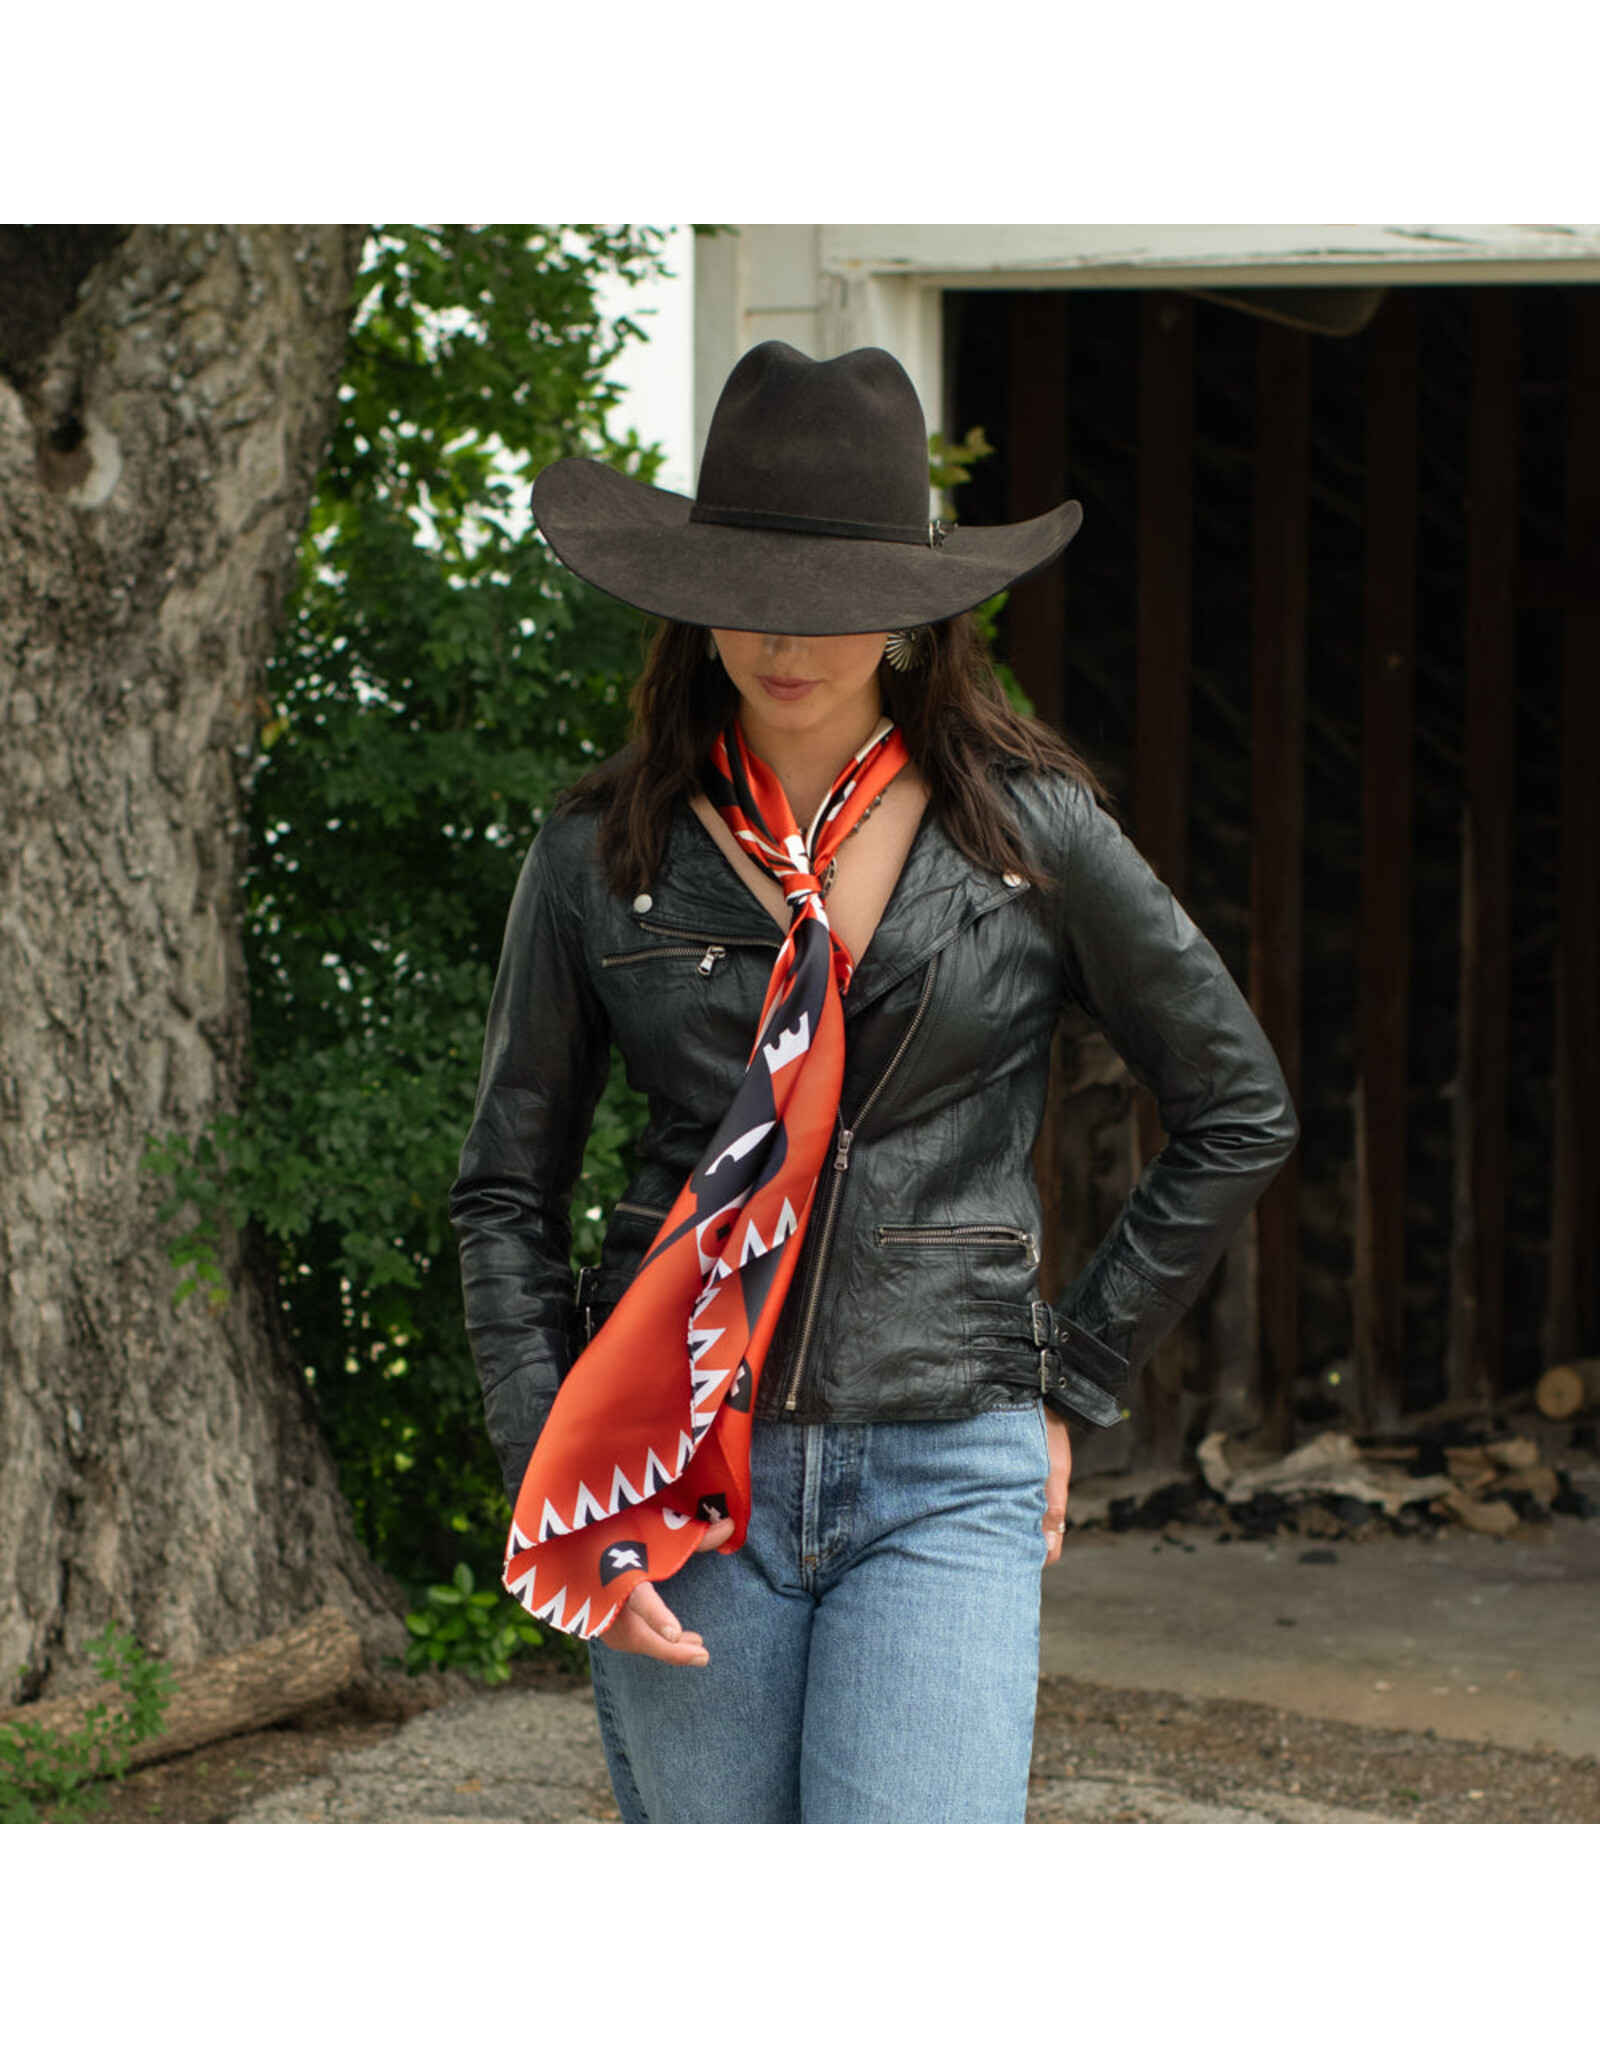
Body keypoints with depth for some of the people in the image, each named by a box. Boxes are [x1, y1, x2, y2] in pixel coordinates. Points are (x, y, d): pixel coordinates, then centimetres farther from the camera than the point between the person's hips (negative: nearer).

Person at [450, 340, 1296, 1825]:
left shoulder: (1029, 833, 1)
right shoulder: (602, 857, 3)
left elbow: (1238, 1114, 11)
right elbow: (504, 1192, 9)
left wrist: (1076, 1380, 8)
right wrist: (559, 1486, -2)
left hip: (947, 1479, -1)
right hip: (683, 1474, 2)